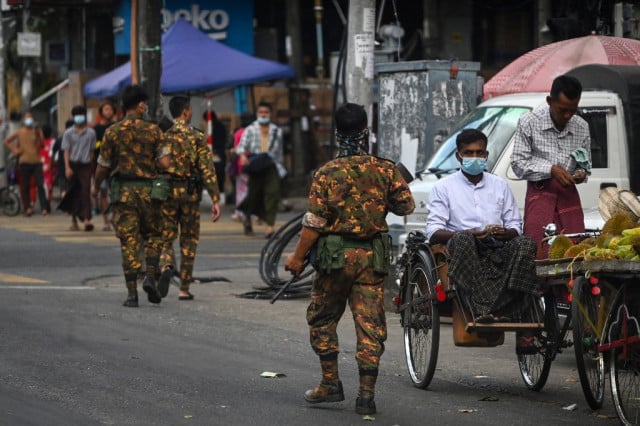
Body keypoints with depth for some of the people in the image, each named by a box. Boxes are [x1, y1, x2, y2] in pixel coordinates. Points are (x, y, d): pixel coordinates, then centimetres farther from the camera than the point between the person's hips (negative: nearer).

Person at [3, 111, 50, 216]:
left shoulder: (37, 131, 8)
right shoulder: (19, 132, 7)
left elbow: (42, 143, -4)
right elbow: (6, 141, 12)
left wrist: (38, 134, -14)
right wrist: (14, 150, 1)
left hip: (36, 161, 0)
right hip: (24, 162, 0)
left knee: (40, 185, -8)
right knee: (25, 186, 2)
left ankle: (44, 208, -9)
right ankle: (27, 208, 8)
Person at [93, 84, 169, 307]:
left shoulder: (112, 131, -2)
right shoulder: (153, 130, -3)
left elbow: (103, 166, 1)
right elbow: (164, 163, -9)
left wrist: (96, 186, 19)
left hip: (122, 190, 0)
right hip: (148, 189, 0)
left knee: (129, 241, 2)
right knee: (153, 235, 17)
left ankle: (132, 293, -2)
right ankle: (150, 276, -4)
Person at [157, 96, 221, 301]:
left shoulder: (162, 136, 1)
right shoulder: (197, 137, -5)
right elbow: (207, 170, -10)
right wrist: (215, 199, -9)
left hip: (166, 193, 1)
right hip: (190, 193, -1)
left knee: (166, 238, 9)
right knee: (189, 241, 11)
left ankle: (166, 267, -23)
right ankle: (184, 289, 11)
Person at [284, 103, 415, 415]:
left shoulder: (327, 173, -9)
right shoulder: (386, 170, -2)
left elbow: (315, 222, -10)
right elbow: (406, 206, 6)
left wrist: (298, 257, -2)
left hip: (336, 253, -2)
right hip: (373, 256, 2)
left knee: (322, 319, 15)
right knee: (370, 325, 3)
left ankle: (330, 383, 12)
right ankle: (367, 393, 0)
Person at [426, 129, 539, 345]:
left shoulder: (500, 185, 22)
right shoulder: (443, 187, 12)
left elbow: (516, 227, 18)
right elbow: (433, 232, 1)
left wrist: (506, 233, -8)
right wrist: (467, 234, -17)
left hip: (498, 250, 3)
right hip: (462, 251, -3)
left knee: (526, 244, -29)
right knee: (463, 239, -38)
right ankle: (483, 310, -50)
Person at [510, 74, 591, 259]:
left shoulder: (581, 127, 7)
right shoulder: (529, 122, -5)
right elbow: (518, 163, -5)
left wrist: (581, 173, -6)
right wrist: (551, 170, -16)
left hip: (569, 195, 4)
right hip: (540, 193, -4)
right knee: (539, 255, -12)